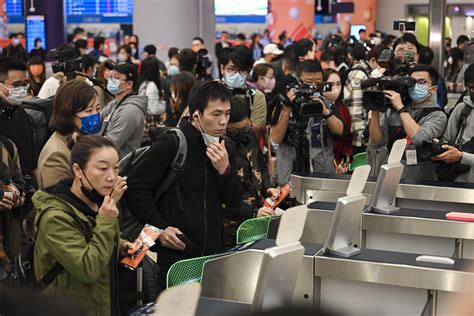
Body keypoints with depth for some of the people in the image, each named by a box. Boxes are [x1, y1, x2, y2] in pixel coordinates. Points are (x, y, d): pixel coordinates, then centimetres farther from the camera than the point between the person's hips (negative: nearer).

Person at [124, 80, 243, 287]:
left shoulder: (221, 146, 9)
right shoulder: (171, 144, -10)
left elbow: (234, 201, 8)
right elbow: (135, 187, -9)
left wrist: (224, 169, -10)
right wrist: (160, 227, -15)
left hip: (214, 254, 6)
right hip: (177, 254, -6)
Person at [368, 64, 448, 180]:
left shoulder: (437, 116, -2)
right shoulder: (392, 110, 8)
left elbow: (419, 139, -20)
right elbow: (376, 142, 3)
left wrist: (401, 108, -14)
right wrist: (375, 112, -8)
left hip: (420, 179, -3)